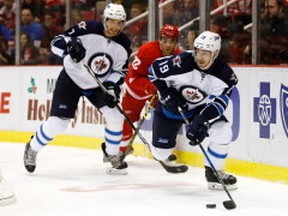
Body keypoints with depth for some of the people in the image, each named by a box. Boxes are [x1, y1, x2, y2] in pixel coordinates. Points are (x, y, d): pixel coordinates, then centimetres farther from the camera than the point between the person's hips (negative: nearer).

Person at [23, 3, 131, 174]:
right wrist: (70, 47, -43)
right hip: (71, 79, -4)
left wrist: (113, 88, -18)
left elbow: (120, 70, -1)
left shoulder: (124, 44, -9)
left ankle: (112, 155, 11)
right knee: (57, 123, -8)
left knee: (115, 116, -10)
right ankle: (32, 149, 17)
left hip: (98, 85, 4)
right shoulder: (88, 29, -24)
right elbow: (57, 42, -22)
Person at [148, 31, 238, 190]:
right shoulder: (182, 62, -30)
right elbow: (154, 70, -17)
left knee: (223, 132, -21)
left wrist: (201, 123, -36)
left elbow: (218, 104, -23)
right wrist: (168, 94, -22)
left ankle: (213, 172, -2)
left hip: (200, 108, 2)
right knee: (160, 153, 0)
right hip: (171, 106, -2)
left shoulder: (224, 74, -22)